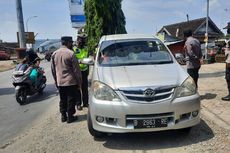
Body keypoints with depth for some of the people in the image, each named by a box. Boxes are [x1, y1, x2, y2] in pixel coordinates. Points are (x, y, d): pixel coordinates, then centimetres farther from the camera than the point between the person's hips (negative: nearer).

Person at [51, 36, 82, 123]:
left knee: (62, 100, 16)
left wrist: (56, 81, 20)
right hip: (70, 82, -6)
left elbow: (53, 70, 11)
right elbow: (76, 70, -11)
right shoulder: (70, 54, -13)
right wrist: (79, 82, -3)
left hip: (60, 82, 6)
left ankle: (63, 116, 25)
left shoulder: (54, 54, 5)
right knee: (71, 100, 6)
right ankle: (70, 117, 14)